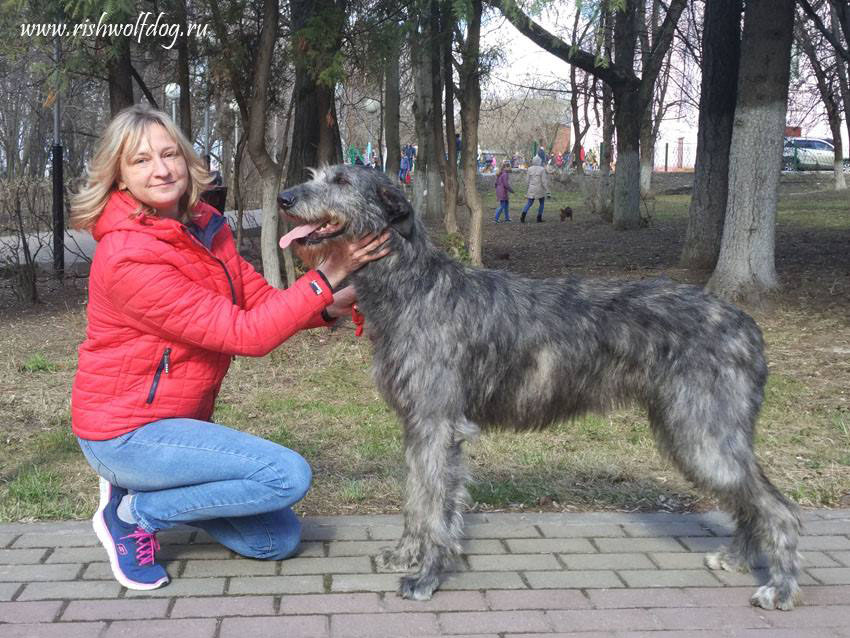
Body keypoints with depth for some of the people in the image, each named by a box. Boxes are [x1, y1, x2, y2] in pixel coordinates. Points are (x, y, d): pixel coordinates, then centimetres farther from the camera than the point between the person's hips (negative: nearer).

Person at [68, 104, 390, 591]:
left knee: (279, 539, 7)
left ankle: (139, 488, 18)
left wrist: (332, 306, -18)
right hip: (127, 433, -8)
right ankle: (133, 513, -3)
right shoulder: (128, 257, -24)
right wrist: (329, 274, -28)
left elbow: (261, 300, 0)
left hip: (181, 421, 8)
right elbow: (247, 333, -26)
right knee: (290, 475, -20)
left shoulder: (205, 225, 2)